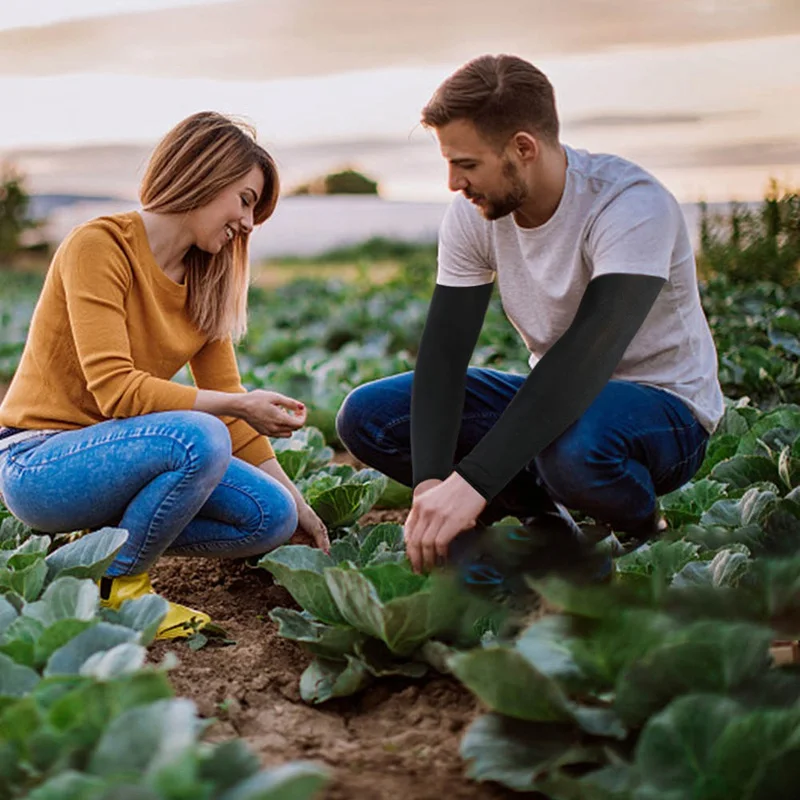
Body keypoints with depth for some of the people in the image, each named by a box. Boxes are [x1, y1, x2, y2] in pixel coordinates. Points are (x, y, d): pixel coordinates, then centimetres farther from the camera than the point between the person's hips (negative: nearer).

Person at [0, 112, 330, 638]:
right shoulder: (99, 246, -15)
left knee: (274, 518, -7)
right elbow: (115, 391, -24)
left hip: (117, 455, 8)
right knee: (198, 438, -34)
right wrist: (239, 405, -24)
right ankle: (117, 584, -11)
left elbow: (228, 407, 9)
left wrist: (298, 506, 6)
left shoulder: (204, 282, 8)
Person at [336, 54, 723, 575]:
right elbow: (443, 352, -13)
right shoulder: (473, 215, -8)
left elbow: (585, 356, -38)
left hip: (664, 406, -6)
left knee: (571, 444, -42)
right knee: (367, 416, -8)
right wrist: (431, 481, -30)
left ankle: (642, 529, -6)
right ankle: (546, 516, -1)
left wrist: (471, 483, -45)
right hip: (556, 397, 6)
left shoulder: (633, 206, -26)